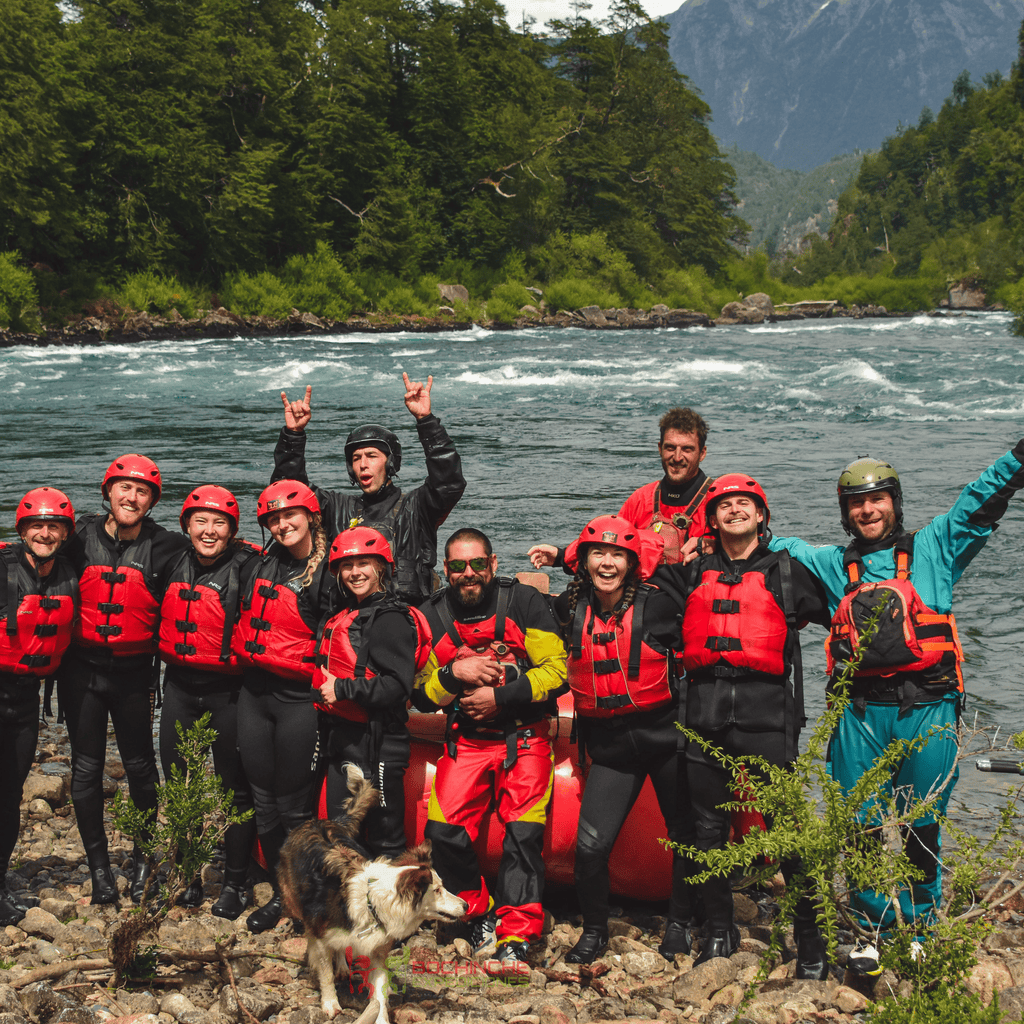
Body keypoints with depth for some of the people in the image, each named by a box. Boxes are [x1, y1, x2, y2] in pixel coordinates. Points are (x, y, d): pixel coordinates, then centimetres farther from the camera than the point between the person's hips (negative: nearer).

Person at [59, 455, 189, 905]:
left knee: (140, 766, 8)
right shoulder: (81, 538, -1)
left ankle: (144, 859, 24)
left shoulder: (165, 549, -3)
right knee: (87, 768, 4)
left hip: (134, 673, 0)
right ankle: (99, 866, 13)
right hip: (82, 669, 1)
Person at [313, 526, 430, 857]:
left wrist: (342, 690, -19)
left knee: (384, 839, -5)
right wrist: (325, 689, 11)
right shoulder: (346, 617, 17)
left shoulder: (391, 619, -12)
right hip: (343, 740, 10)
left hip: (376, 743, -10)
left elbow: (397, 686, -21)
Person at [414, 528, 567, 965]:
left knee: (523, 833, -14)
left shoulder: (523, 602, -5)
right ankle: (480, 916, 10)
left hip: (523, 736, -3)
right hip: (465, 740, 3)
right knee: (443, 831, -10)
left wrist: (500, 697, -14)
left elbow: (557, 671, -8)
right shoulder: (432, 616, 4)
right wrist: (454, 674, -14)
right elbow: (422, 696, 6)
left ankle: (516, 937, -8)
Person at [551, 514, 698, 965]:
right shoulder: (569, 608, 1)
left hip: (664, 735, -2)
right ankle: (594, 929, 16)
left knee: (684, 832, 12)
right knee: (591, 845, -8)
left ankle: (680, 922, 34)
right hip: (608, 744, 2)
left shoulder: (655, 605, -10)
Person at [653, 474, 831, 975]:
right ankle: (719, 932, 21)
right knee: (709, 827, 8)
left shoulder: (787, 571, 11)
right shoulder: (692, 574, 17)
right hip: (706, 712, 3)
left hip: (766, 712, -3)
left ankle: (811, 939, 5)